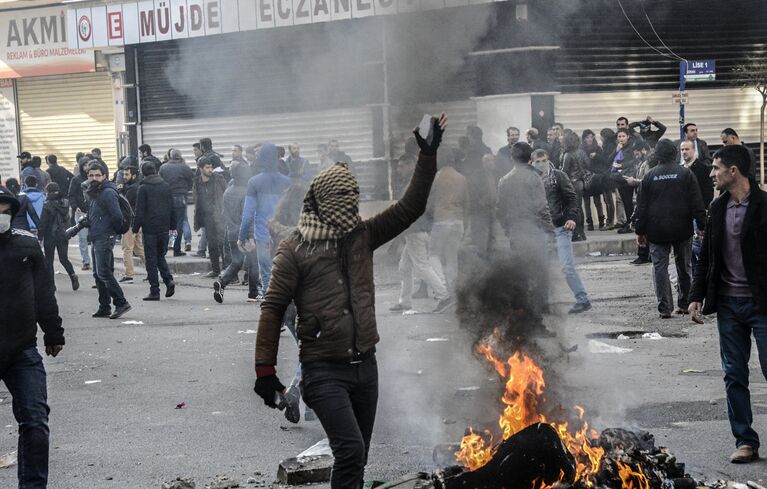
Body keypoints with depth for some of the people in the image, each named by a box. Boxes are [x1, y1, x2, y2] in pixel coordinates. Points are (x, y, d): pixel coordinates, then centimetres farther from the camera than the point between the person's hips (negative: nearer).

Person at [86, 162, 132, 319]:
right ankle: (104, 308, 14)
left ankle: (121, 303, -13)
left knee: (103, 272, -15)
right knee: (98, 274, 10)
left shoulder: (108, 193, -13)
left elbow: (117, 216, -19)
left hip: (105, 238, -10)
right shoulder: (94, 193, 18)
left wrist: (114, 231, -5)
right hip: (96, 240, 10)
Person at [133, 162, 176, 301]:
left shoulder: (143, 188, -9)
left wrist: (136, 228, -3)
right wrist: (173, 225, 17)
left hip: (150, 229, -5)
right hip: (164, 229, 5)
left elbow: (140, 211, -10)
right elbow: (172, 208, 10)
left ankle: (154, 291, -1)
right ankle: (169, 280, -5)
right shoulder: (166, 186, 7)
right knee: (160, 257, 18)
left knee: (151, 260, 1)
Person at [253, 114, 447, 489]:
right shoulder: (294, 249, -5)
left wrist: (428, 157, -3)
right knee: (350, 449, -21)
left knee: (356, 458, 13)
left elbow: (409, 208, 7)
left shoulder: (362, 235, 8)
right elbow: (273, 307, -5)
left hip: (364, 365, 6)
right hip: (324, 370, -6)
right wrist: (265, 369, -7)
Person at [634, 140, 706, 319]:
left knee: (660, 267, 1)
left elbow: (642, 206, 3)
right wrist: (702, 225, 1)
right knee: (683, 267, 12)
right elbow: (697, 202, -4)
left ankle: (664, 308, -6)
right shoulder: (685, 173, -2)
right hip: (682, 230, 0)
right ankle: (684, 304, 16)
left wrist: (640, 231, 9)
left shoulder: (649, 176, 0)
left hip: (657, 231, 0)